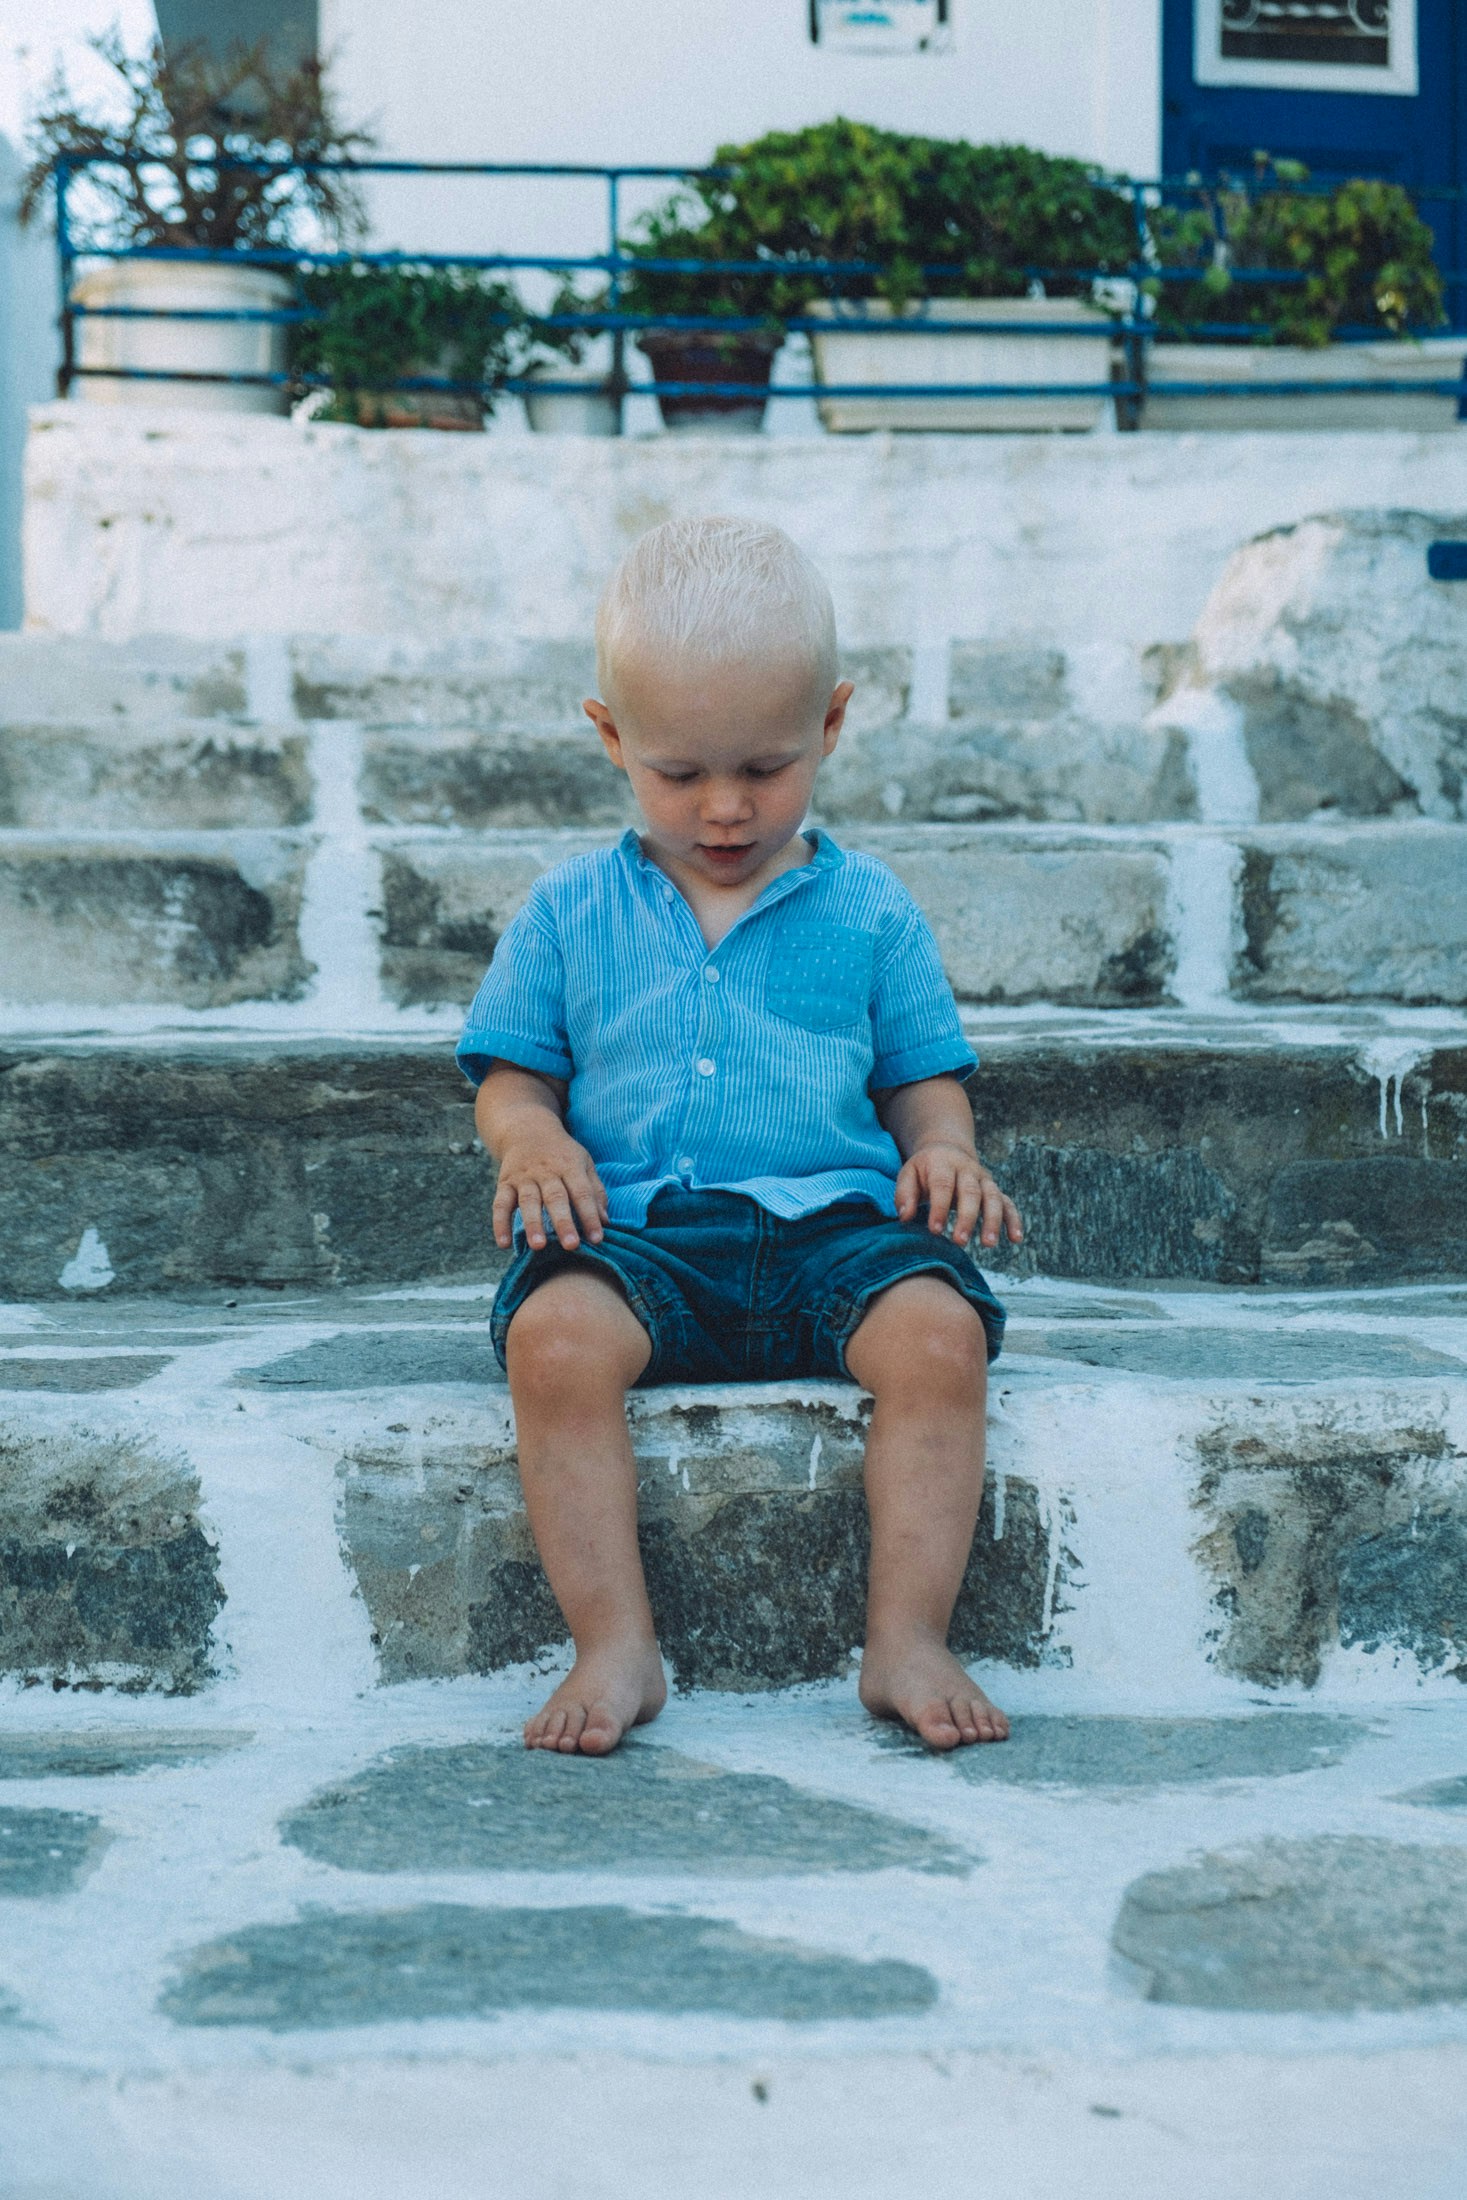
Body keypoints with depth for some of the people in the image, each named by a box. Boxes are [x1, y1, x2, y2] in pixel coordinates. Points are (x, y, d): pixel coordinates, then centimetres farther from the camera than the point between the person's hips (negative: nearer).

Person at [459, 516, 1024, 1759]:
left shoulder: (869, 911, 13)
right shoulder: (570, 913, 13)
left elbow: (923, 1081, 17)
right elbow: (509, 1079, 15)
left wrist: (944, 1150, -6)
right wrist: (532, 1139, -9)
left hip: (833, 1223, 1)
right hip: (634, 1229, 0)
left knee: (940, 1330, -30)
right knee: (554, 1335, -33)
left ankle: (909, 1640, -20)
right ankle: (616, 1646, -25)